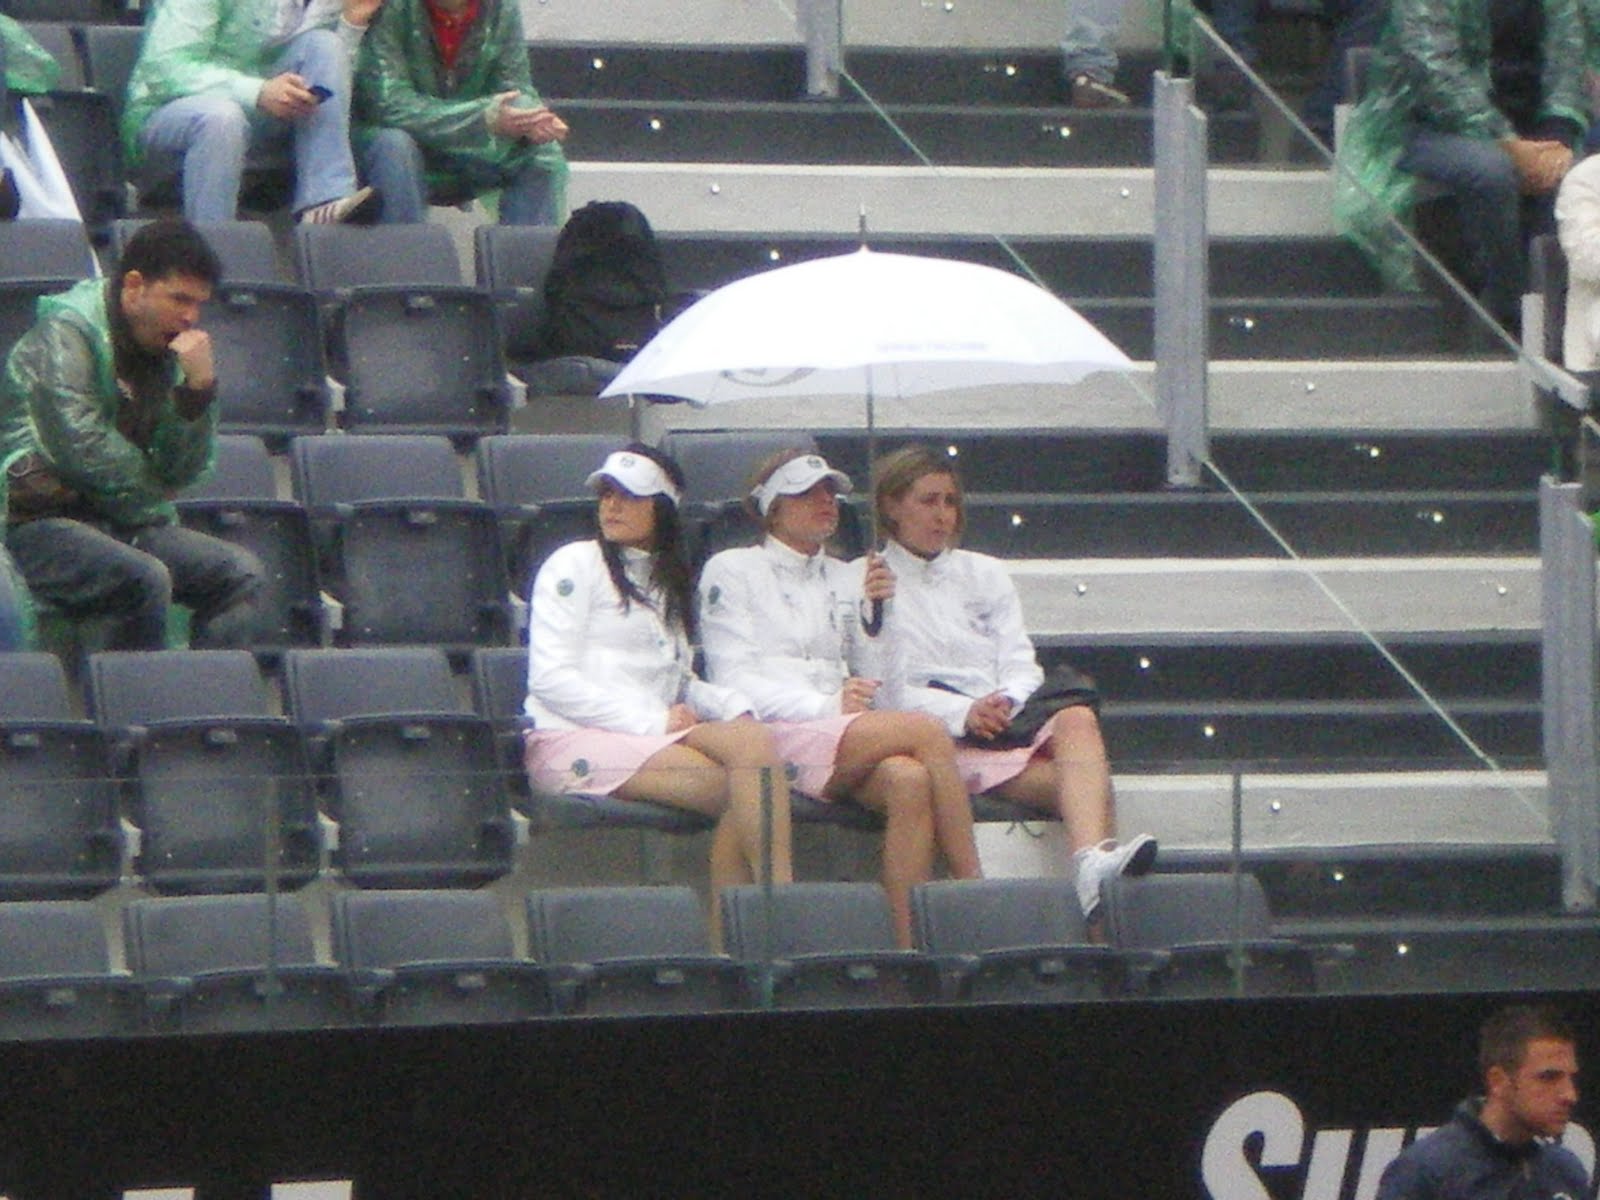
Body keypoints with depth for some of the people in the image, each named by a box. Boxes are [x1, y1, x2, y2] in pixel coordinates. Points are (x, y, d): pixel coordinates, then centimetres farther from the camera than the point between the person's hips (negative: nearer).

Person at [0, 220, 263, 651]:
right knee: (145, 580, -34)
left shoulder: (162, 352, 14)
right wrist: (150, 502, -3)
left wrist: (199, 387, -6)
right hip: (39, 523, -8)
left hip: (120, 523, 8)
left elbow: (183, 470, 8)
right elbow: (81, 450, -18)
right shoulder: (64, 335, -9)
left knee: (242, 573, -9)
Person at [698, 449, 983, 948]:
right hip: (772, 734, -5)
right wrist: (827, 706, -15)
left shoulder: (847, 578, 25)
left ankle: (910, 949, -38)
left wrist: (879, 612, 1)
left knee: (908, 780, -33)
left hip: (847, 737, 5)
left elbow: (875, 679, 18)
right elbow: (734, 681, -3)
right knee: (928, 732, -28)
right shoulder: (732, 571, 9)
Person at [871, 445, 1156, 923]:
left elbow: (1021, 664, 15)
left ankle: (1093, 861, -59)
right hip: (942, 741, -4)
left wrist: (1008, 702, -9)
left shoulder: (984, 574, 27)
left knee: (1078, 719, -34)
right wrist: (962, 713, -17)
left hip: (1014, 719, 4)